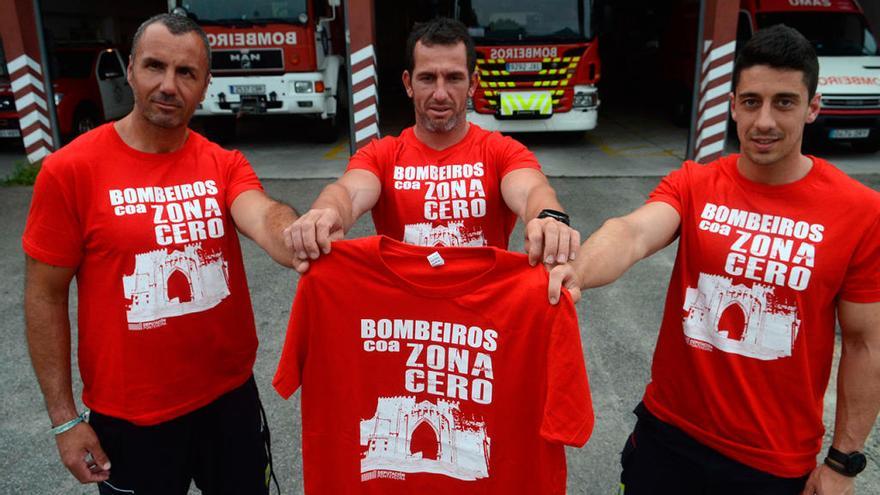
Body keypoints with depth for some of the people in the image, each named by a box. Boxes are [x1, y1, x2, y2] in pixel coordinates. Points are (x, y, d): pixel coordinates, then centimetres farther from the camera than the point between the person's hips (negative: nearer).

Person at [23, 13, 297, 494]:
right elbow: (45, 298, -7)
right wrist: (64, 417, -7)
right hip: (130, 414, -2)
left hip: (230, 394, 3)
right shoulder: (70, 169, -11)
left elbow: (264, 217, -25)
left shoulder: (224, 164, -4)